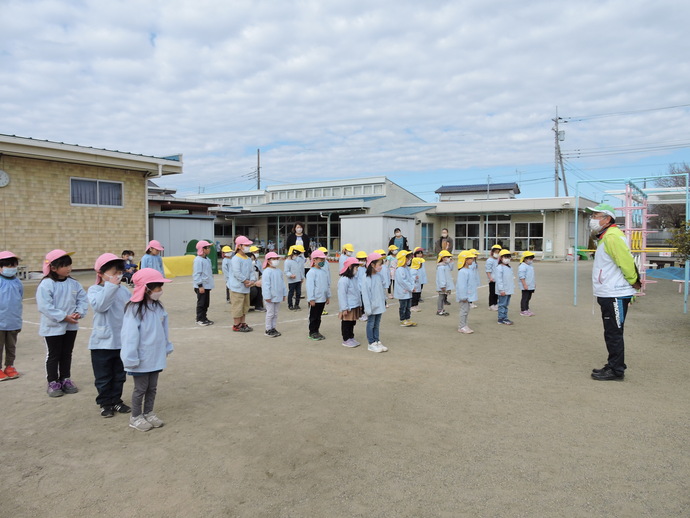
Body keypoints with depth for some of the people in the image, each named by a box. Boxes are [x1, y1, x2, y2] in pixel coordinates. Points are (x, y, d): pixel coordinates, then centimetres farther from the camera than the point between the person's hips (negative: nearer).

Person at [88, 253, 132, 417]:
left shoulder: (124, 290, 2)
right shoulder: (94, 290, -9)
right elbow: (99, 306, -29)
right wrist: (111, 286, -29)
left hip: (122, 341, 4)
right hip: (102, 342, -4)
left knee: (119, 375, 16)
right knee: (103, 377, 9)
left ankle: (116, 400, 31)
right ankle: (105, 403, 25)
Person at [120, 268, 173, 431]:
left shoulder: (158, 307, 2)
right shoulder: (134, 309, -19)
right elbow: (130, 336, -20)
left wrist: (166, 349, 13)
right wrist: (131, 359, -19)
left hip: (156, 357, 6)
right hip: (142, 360, -6)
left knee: (152, 387, 17)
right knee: (140, 389, 9)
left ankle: (148, 413, 33)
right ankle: (135, 417, 26)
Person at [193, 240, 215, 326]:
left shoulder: (207, 259, 11)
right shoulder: (198, 260, -16)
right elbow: (197, 274, -18)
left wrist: (210, 283, 19)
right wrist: (200, 285, -20)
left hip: (207, 285, 9)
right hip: (201, 286, -9)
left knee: (206, 303, 14)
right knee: (201, 303, -1)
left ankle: (204, 318, 23)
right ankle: (199, 319, 7)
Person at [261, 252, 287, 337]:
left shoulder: (279, 271, 9)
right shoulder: (267, 272, -14)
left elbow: (282, 283, 16)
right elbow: (265, 285, -17)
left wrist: (284, 294, 15)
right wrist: (267, 296, -20)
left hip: (278, 297, 7)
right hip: (270, 298, -7)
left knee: (275, 313, 13)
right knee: (270, 313, 0)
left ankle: (273, 328, 23)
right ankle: (268, 329, 10)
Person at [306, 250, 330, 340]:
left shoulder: (323, 271, 9)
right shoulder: (311, 272, -14)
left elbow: (327, 284, 16)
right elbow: (310, 286, -16)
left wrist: (328, 296, 16)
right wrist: (311, 299, -17)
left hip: (322, 299, 7)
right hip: (315, 299, -7)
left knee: (318, 316, 15)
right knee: (313, 317, 5)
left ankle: (317, 331, 25)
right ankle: (312, 332, 15)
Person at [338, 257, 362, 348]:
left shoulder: (356, 278, 7)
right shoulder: (344, 280, -19)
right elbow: (342, 295, -19)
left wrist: (360, 304, 17)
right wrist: (344, 308, -19)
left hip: (355, 306, 8)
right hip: (348, 307, -8)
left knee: (353, 322, 17)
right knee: (346, 323, 4)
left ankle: (351, 337, 28)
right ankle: (346, 340, 14)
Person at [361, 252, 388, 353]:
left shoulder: (379, 276, 4)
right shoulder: (367, 279, -18)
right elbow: (365, 295, -18)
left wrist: (384, 300, 13)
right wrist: (368, 308, -17)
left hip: (379, 306, 7)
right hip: (372, 307, -7)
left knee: (377, 325, 15)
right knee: (371, 325, 6)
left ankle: (377, 341, 24)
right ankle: (371, 343, 14)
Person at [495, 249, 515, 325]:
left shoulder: (510, 268, 14)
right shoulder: (499, 268, -14)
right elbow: (499, 280, -18)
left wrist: (513, 287, 17)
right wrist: (501, 290, -21)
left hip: (509, 290, 9)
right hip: (503, 291, -8)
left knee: (506, 304, 14)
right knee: (502, 304, -3)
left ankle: (505, 317, 21)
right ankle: (501, 319, 2)